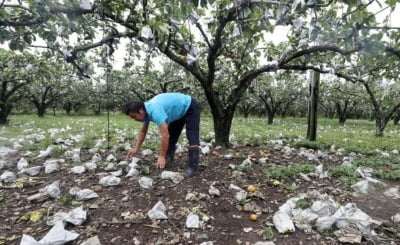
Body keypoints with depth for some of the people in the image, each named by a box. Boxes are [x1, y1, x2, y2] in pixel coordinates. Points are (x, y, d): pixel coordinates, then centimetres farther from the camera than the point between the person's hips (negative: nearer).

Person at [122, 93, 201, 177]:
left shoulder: (154, 111, -36)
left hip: (190, 108, -9)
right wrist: (136, 149, 3)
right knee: (172, 136, 11)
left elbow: (165, 135, -38)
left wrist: (161, 156, -29)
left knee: (192, 138, -17)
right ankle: (169, 158, 25)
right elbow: (142, 132, 7)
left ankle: (193, 167, -16)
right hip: (179, 111, 9)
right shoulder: (146, 110, -7)